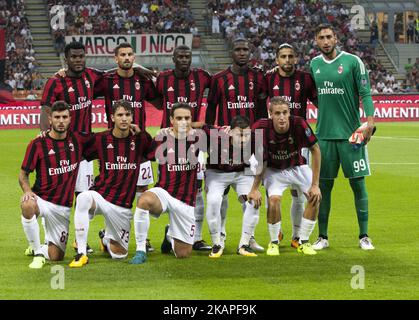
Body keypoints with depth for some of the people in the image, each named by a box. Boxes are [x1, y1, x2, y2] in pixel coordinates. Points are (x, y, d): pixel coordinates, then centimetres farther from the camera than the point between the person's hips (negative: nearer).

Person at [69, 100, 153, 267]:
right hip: (99, 195, -2)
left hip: (123, 205, 2)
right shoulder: (101, 139, -3)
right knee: (83, 198, -40)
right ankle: (81, 254, -32)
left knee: (119, 254, 8)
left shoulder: (140, 139, 0)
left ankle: (106, 238, 47)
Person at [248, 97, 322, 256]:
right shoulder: (262, 128, -27)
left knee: (315, 197, -16)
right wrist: (255, 189, -14)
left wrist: (315, 184, -18)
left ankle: (303, 242, 2)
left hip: (297, 167, 2)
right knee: (274, 199, -26)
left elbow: (315, 151, -17)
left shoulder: (299, 124, -28)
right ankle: (273, 243, -4)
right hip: (274, 170, -2)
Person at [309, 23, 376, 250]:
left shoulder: (352, 61, -3)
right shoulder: (314, 64, 9)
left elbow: (365, 93, -6)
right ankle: (322, 237, 13)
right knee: (323, 186, 5)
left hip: (351, 134, -3)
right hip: (324, 135, 3)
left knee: (358, 184, -1)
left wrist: (369, 120, -16)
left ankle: (364, 236, 7)